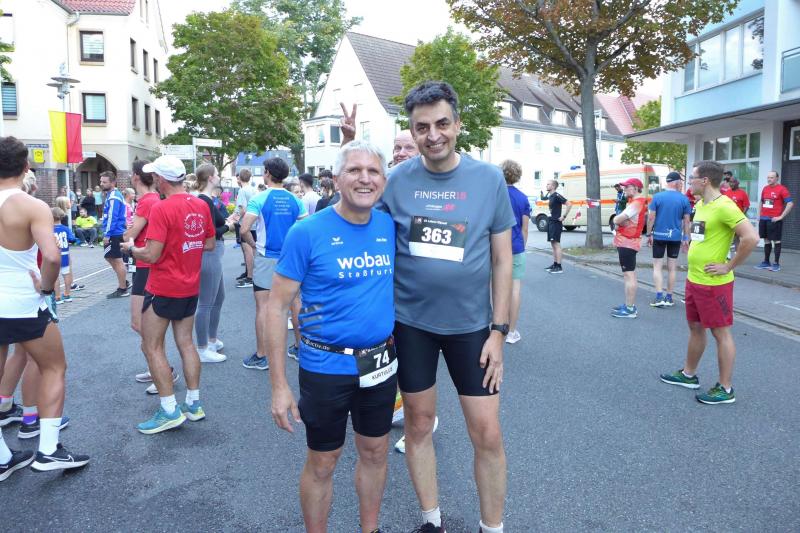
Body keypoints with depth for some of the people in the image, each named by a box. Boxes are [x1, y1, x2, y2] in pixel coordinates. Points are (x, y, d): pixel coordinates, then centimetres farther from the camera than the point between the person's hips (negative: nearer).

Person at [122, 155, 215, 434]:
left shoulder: (161, 208, -18)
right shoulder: (201, 205, 2)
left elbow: (151, 255, -20)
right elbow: (210, 244, 12)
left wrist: (131, 248, -2)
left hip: (163, 289, -7)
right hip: (191, 287, 7)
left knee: (152, 347, 3)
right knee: (186, 342, 15)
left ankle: (169, 410, 2)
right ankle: (194, 403, 19)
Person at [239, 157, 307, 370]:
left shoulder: (259, 199, -9)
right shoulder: (295, 200, 3)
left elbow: (244, 230, -15)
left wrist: (253, 244, 2)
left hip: (266, 259, -4)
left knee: (263, 306, 1)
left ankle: (261, 356, 6)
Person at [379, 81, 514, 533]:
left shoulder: (489, 179, -5)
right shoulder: (397, 181, -5)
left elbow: (503, 259, -2)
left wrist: (499, 330, -4)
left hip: (471, 323, 0)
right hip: (411, 321, 1)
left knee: (487, 433, 4)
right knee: (419, 424, 13)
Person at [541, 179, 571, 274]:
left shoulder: (557, 196, -15)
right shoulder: (550, 196, 12)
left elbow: (569, 204, -21)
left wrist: (564, 216, -19)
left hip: (556, 223, -10)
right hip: (551, 222, 10)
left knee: (556, 244, -10)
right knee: (553, 244, 14)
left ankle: (559, 267, -9)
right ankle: (555, 264, 21)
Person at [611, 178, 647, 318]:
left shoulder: (636, 203, -17)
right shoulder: (638, 202, 16)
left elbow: (616, 220, -22)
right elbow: (621, 220, 16)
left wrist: (617, 219, -1)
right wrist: (620, 221, -4)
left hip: (626, 242, -11)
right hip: (629, 241, 11)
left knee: (629, 275, -10)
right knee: (630, 274, 15)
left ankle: (630, 309, -9)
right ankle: (629, 305, 23)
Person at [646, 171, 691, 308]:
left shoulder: (657, 197, -5)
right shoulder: (684, 199, -3)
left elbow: (651, 217, -7)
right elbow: (686, 221, 1)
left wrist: (649, 234, 2)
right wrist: (686, 238, 9)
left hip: (659, 236, -1)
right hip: (675, 237, 1)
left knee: (657, 266, 6)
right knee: (672, 268, 10)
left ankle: (659, 297, -3)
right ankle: (669, 298, 15)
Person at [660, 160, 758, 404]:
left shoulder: (724, 206, -19)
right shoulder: (700, 205, 10)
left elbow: (751, 238, -26)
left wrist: (729, 267, -19)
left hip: (713, 283, -9)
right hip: (693, 279, 9)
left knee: (721, 333, 2)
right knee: (695, 328, 20)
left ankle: (725, 389, 12)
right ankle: (689, 374, 34)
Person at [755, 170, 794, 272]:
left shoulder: (782, 189, -9)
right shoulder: (765, 188, 11)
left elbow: (790, 204, -13)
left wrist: (781, 216, -15)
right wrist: (760, 214, 15)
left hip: (774, 220, -6)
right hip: (763, 219, 6)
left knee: (776, 241, -2)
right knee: (766, 240, 12)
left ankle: (776, 264, 3)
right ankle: (766, 262, 20)